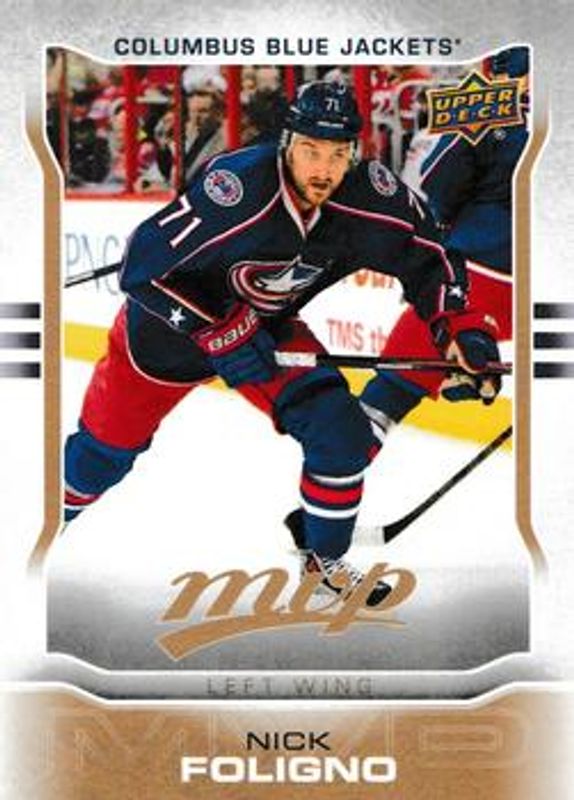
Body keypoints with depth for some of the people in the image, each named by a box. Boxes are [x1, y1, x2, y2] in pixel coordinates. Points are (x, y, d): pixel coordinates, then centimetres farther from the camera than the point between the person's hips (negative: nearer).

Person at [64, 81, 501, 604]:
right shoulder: (238, 187, -37)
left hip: (266, 328, 4)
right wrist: (219, 333, -31)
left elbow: (427, 256, -5)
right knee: (109, 446, 10)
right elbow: (144, 267, -32)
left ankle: (325, 558, 13)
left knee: (340, 429, -10)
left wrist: (461, 326, -17)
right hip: (169, 322, -3)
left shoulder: (367, 197, -22)